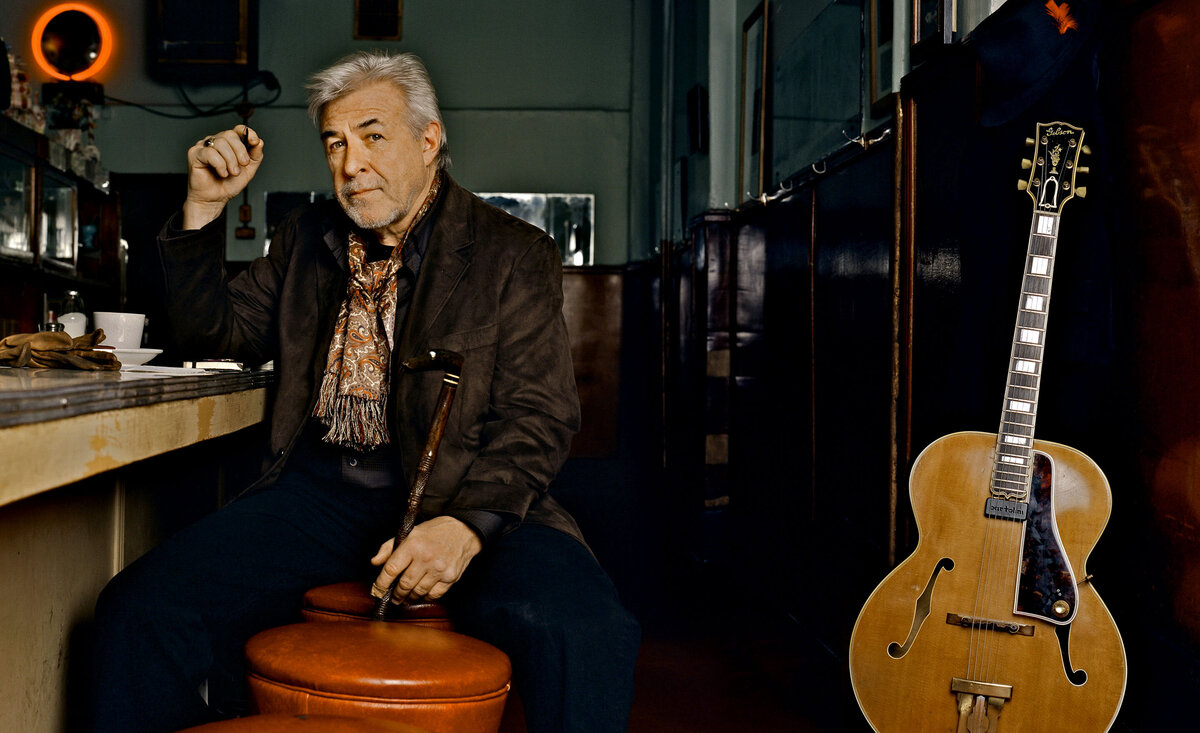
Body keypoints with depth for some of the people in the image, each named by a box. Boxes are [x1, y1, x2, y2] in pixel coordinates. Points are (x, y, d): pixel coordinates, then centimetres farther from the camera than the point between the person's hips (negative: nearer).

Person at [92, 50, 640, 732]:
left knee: (586, 633, -32)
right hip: (317, 491, 4)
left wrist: (466, 523, -23)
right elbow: (213, 332, 21)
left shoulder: (516, 255, 2)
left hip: (466, 494, -3)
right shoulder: (307, 237, 18)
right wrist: (204, 206, 8)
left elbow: (537, 417, -5)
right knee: (138, 608, -18)